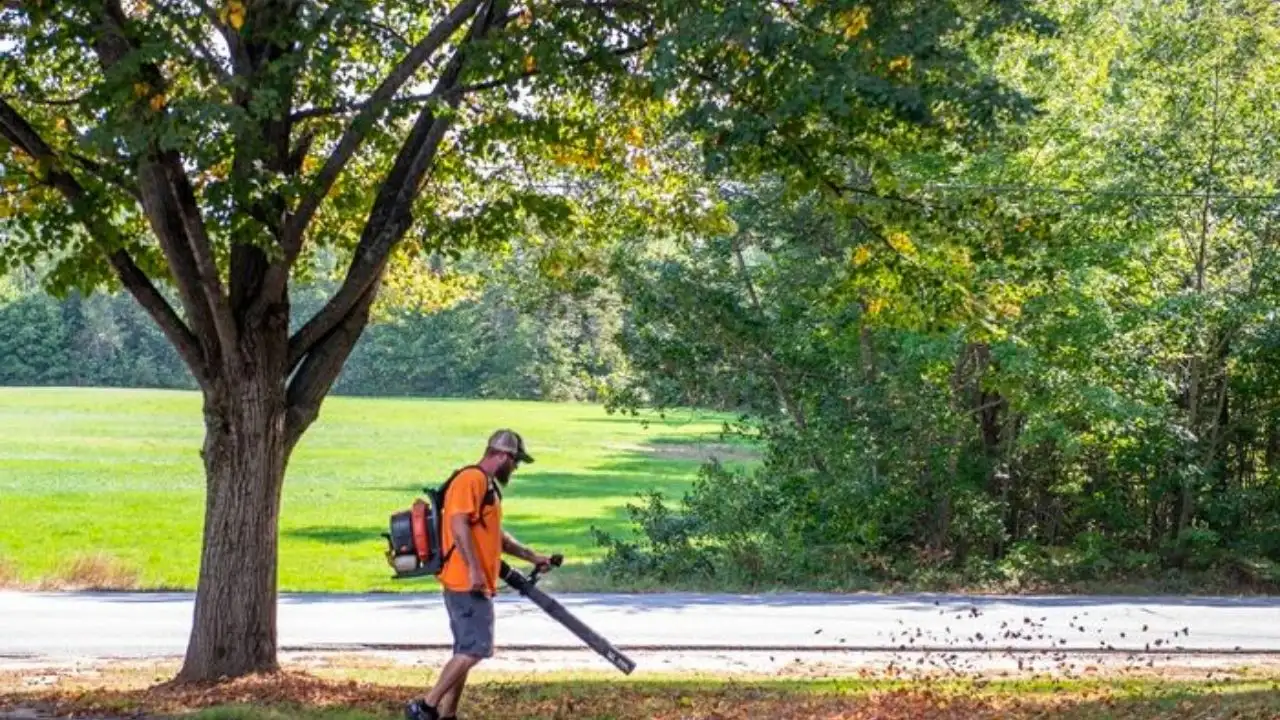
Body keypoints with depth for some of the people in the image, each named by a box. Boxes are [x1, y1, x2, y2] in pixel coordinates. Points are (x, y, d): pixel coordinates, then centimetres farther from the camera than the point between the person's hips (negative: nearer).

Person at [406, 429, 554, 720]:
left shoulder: (488, 485, 21)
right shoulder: (471, 479, -12)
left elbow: (495, 534, 31)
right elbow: (458, 524, -22)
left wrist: (532, 556, 28)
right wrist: (474, 569, -26)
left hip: (475, 586, 11)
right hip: (467, 584, -11)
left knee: (466, 652, 11)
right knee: (475, 649, -14)